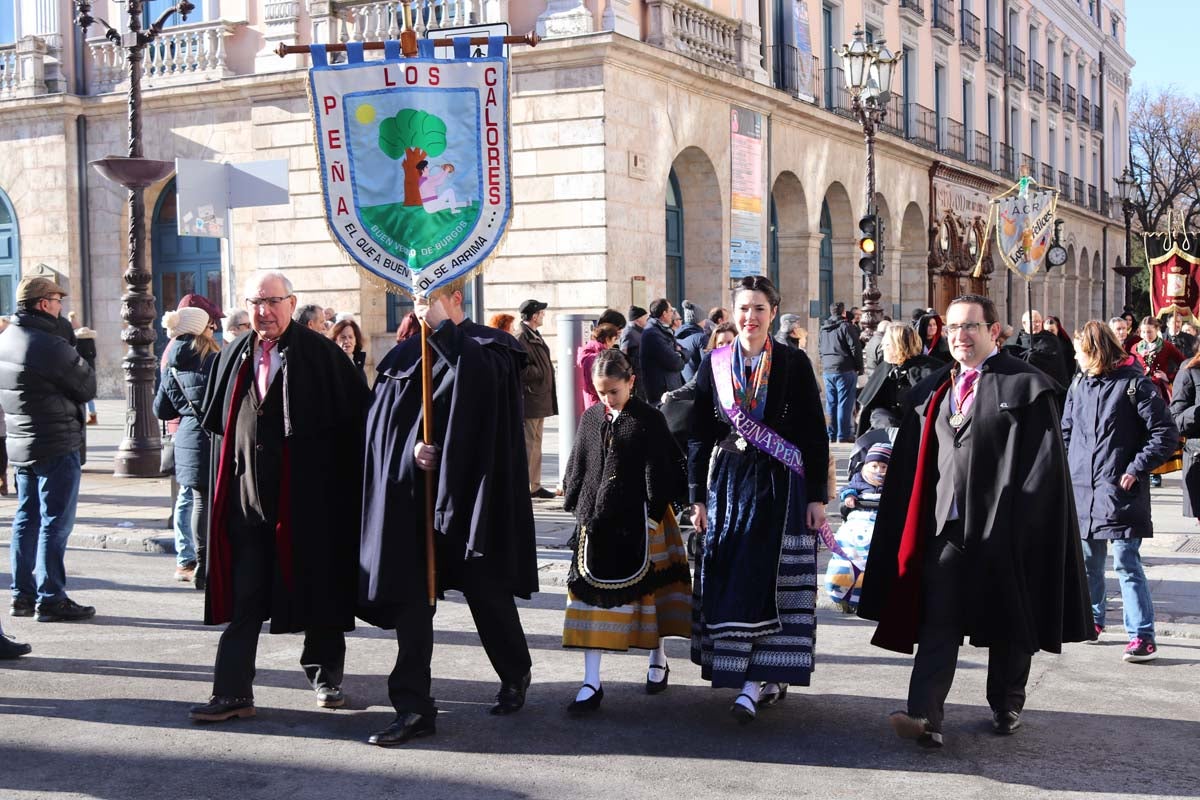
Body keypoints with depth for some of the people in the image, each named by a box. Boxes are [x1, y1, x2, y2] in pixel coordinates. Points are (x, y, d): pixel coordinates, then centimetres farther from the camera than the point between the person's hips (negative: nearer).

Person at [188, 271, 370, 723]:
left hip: (307, 498, -3)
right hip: (247, 495, 4)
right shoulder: (233, 357, 9)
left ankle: (325, 677, 26)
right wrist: (225, 483, 10)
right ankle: (233, 692, 6)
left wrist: (345, 479, -6)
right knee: (243, 599, 3)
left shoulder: (321, 354, -6)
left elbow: (355, 416, -5)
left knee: (316, 591, 9)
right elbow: (216, 423, 17)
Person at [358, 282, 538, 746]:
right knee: (411, 594, 0)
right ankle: (413, 708, 3)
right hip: (412, 490, 5)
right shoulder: (407, 354, 12)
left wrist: (443, 328, -21)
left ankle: (516, 674, 33)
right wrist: (411, 449, -11)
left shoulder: (488, 350, -3)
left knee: (485, 587, 8)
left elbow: (477, 374, -27)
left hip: (467, 489, -5)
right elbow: (387, 418, 7)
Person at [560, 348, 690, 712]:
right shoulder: (590, 419, 6)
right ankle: (591, 683, 4)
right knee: (592, 592, 0)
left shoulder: (648, 420, -6)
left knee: (647, 589, 10)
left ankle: (658, 660, 33)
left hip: (638, 521, -3)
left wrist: (655, 511, -10)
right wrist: (575, 504, 7)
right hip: (596, 519, 3)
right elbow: (578, 466, 12)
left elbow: (661, 470, -7)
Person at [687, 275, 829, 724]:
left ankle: (754, 683, -7)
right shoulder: (715, 365, 6)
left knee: (766, 577, -8)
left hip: (780, 485, -3)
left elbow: (815, 434, 0)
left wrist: (817, 497, -4)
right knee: (727, 578, 0)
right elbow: (699, 435, 8)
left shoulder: (794, 363, -1)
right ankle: (767, 680, 11)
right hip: (728, 482, 3)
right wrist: (697, 496, 5)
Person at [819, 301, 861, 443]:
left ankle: (831, 434, 13)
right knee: (844, 404, -3)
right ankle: (843, 435, -4)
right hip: (845, 370, -6)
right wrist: (859, 367, -2)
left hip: (827, 371, 6)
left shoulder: (824, 329, 12)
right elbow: (855, 348, -11)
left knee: (830, 403, 10)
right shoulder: (845, 326, -9)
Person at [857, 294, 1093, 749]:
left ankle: (1006, 708, 27)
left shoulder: (1026, 386, -3)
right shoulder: (932, 391, 13)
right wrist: (919, 521, 5)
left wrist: (1014, 520, -14)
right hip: (946, 524, 4)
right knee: (938, 624, -5)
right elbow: (911, 464, 13)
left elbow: (1044, 461, -8)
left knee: (1007, 625, 10)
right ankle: (926, 718, -12)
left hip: (1003, 528, -3)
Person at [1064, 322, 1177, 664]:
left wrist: (1137, 470, -13)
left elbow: (1166, 434, -9)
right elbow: (1066, 431, 21)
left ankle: (1142, 636, -4)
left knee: (1127, 563, -8)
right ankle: (1092, 619, 32)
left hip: (1119, 491, -6)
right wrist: (1067, 467, 9)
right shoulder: (1079, 385, 10)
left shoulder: (1134, 384, -9)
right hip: (1082, 490, 6)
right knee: (1088, 560, 16)